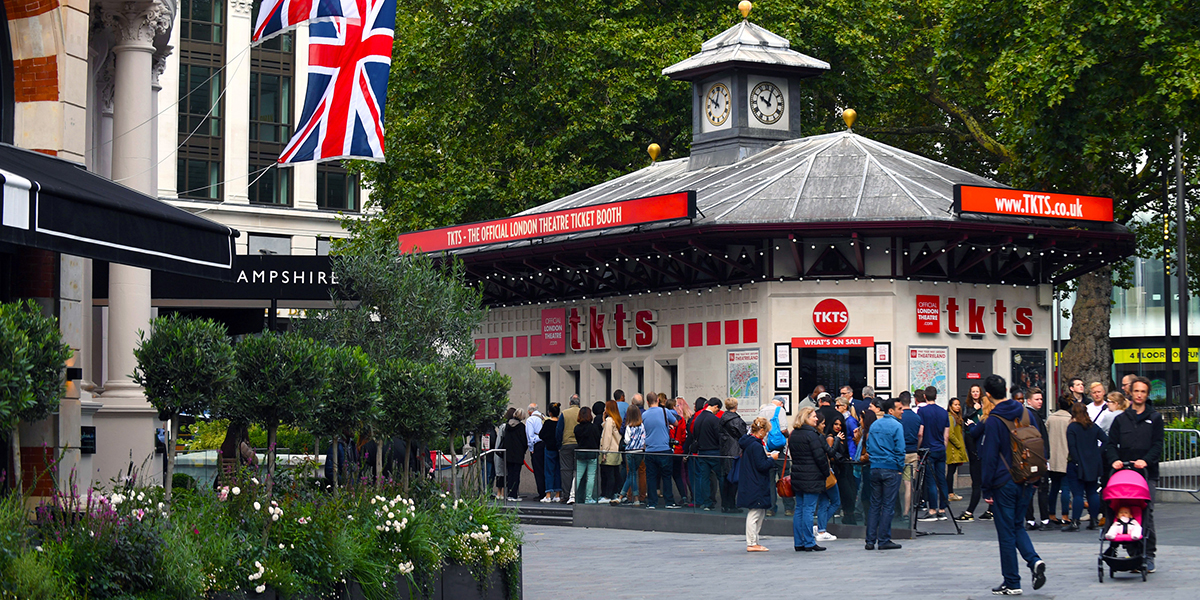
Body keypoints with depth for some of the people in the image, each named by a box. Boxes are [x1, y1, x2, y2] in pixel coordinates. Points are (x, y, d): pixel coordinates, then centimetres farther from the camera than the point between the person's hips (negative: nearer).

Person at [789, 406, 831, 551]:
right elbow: (820, 456, -14)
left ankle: (799, 543, 11)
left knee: (799, 509, 10)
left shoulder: (793, 435, 11)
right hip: (812, 478, -8)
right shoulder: (811, 434, -14)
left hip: (797, 476, 8)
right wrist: (827, 472, -3)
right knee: (809, 509, -5)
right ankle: (809, 543, -3)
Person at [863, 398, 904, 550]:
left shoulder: (874, 425, 10)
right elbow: (900, 450, -11)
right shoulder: (896, 426, -9)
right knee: (888, 506, -1)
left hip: (875, 468, 6)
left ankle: (870, 540, 7)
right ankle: (883, 540, 1)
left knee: (874, 505, 9)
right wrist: (900, 468, -2)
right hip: (891, 469, -6)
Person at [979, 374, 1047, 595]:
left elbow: (989, 457, -13)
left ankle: (1012, 583, 7)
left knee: (1007, 533, 3)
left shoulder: (993, 421, -14)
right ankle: (1034, 561, -5)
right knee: (1018, 526, 19)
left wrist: (987, 488, -6)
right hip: (1026, 482, 6)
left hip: (1004, 484, -6)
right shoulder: (1026, 413, 5)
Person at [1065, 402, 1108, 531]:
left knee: (1078, 494, -6)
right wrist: (1099, 455, 8)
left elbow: (1071, 447, -15)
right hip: (1093, 465, 5)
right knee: (1093, 493, 12)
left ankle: (1074, 522, -10)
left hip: (1078, 466, -5)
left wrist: (1076, 461, -11)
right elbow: (1106, 441, 2)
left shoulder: (1072, 427, -7)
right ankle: (1094, 520, 14)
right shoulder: (1094, 427, 7)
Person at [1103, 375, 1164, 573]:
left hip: (1147, 474, -2)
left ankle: (1148, 555, -4)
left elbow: (1158, 444, 1)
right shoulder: (1121, 419, 15)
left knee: (1146, 513, -9)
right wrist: (1114, 460, -10)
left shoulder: (1154, 418, 10)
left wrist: (1146, 460, -17)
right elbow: (1111, 443, 10)